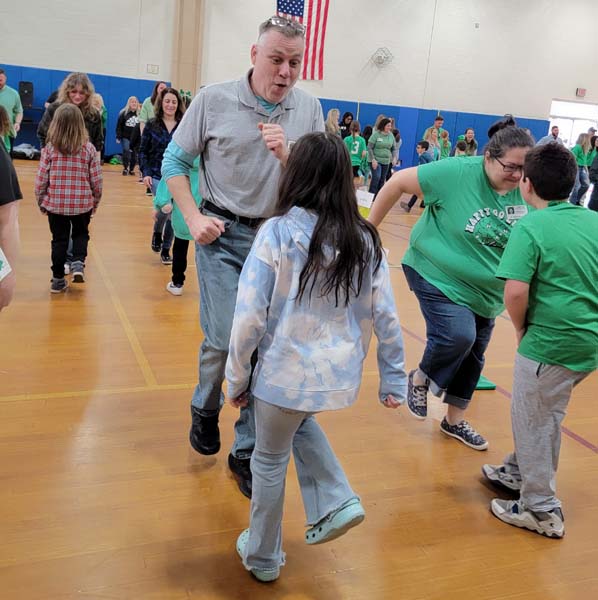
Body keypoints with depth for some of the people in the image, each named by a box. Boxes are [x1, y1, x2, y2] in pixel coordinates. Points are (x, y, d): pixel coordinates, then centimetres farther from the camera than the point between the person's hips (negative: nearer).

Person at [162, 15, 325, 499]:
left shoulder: (308, 108, 0)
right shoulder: (214, 99, -5)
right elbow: (175, 161, 4)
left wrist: (286, 155, -18)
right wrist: (194, 217, -7)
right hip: (223, 233, -2)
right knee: (225, 339, -11)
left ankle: (247, 452, 21)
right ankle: (206, 408, 25)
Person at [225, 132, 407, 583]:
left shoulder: (278, 232, -14)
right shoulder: (365, 240, -3)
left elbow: (250, 316, -14)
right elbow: (386, 317, -1)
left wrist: (237, 377, -1)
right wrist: (394, 380, 9)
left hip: (286, 372, -4)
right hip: (341, 375, 4)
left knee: (270, 460, 18)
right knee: (300, 421, 34)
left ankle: (263, 557, 36)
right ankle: (335, 502, 21)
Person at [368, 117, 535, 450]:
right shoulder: (457, 172, -23)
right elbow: (398, 182, -16)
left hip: (486, 292, 6)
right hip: (439, 277, -6)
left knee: (472, 355, 14)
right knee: (457, 335, -25)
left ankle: (455, 420, 36)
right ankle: (420, 379, 9)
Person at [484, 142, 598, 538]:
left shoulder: (530, 228, -15)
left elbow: (515, 291, -25)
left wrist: (521, 329, -7)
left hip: (551, 343, -7)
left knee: (534, 421, 9)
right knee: (539, 414, 24)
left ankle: (541, 509, 21)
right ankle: (520, 473, 42)